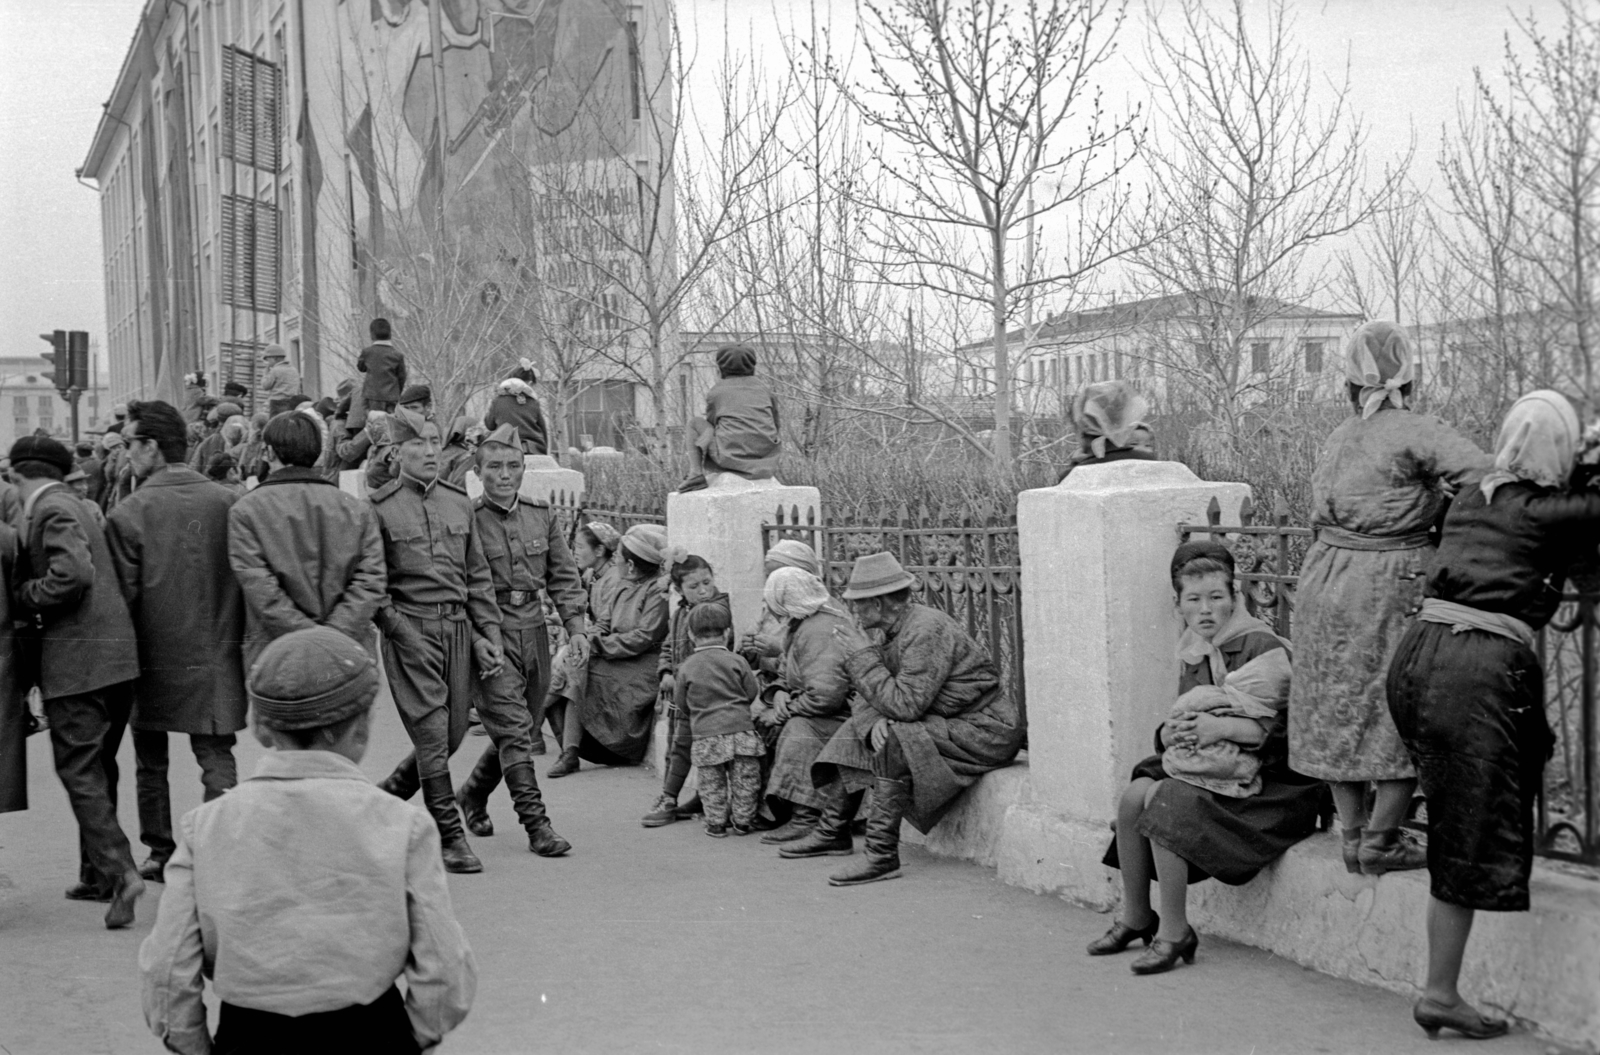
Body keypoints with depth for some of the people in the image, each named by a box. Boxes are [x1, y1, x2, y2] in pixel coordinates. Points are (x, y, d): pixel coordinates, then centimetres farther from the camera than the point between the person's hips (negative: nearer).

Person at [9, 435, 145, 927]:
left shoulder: (53, 510, -11)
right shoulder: (70, 505, 17)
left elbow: (73, 574, -25)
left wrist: (23, 597, -12)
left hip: (78, 659, -9)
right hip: (114, 654, 9)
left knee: (79, 771, -7)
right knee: (98, 769, 16)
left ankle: (120, 870, -15)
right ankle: (96, 873, 25)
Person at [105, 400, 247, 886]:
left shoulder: (128, 514, -12)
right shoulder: (227, 503, -3)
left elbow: (122, 594, -9)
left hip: (155, 658, -2)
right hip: (218, 656, 2)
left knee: (151, 763, 16)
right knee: (217, 758, 7)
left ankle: (160, 855, 23)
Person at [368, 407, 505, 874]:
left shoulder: (459, 502, 11)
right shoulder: (379, 507, -4)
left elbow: (478, 576, 14)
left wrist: (488, 636, 7)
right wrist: (398, 627, -12)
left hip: (458, 627, 5)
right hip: (410, 630, -5)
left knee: (452, 734, 8)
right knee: (432, 733, -5)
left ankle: (385, 795, 31)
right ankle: (451, 838, 3)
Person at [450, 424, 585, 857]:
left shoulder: (542, 515, 8)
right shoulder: (467, 519, -9)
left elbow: (563, 576, 12)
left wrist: (576, 627, 3)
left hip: (533, 630, 6)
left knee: (526, 730, 14)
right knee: (512, 728, -10)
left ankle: (473, 793, 37)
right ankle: (536, 824, -7)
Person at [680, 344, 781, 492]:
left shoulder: (715, 392, 10)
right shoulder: (763, 387, 17)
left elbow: (711, 424, 20)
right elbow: (775, 423, 24)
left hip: (730, 456, -3)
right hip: (765, 460, 3)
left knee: (696, 423, 23)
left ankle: (700, 473, 1)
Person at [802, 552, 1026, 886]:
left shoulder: (926, 631, -23)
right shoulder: (898, 630, 6)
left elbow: (905, 705, -28)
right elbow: (888, 699, 6)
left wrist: (863, 655, -20)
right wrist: (878, 720, -18)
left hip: (985, 730, -10)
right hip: (951, 723, 10)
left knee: (895, 741, -28)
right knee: (861, 729, 8)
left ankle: (882, 855, -25)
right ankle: (832, 830, 14)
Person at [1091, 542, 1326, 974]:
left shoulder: (1262, 647, -12)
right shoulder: (1192, 654, 11)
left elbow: (1286, 727, -20)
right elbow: (1182, 720, 15)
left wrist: (1224, 727, -30)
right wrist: (1169, 734, -9)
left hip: (1267, 780, -7)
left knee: (1165, 801, -26)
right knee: (1134, 795, -14)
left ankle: (1173, 933, -16)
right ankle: (1135, 918, 1)